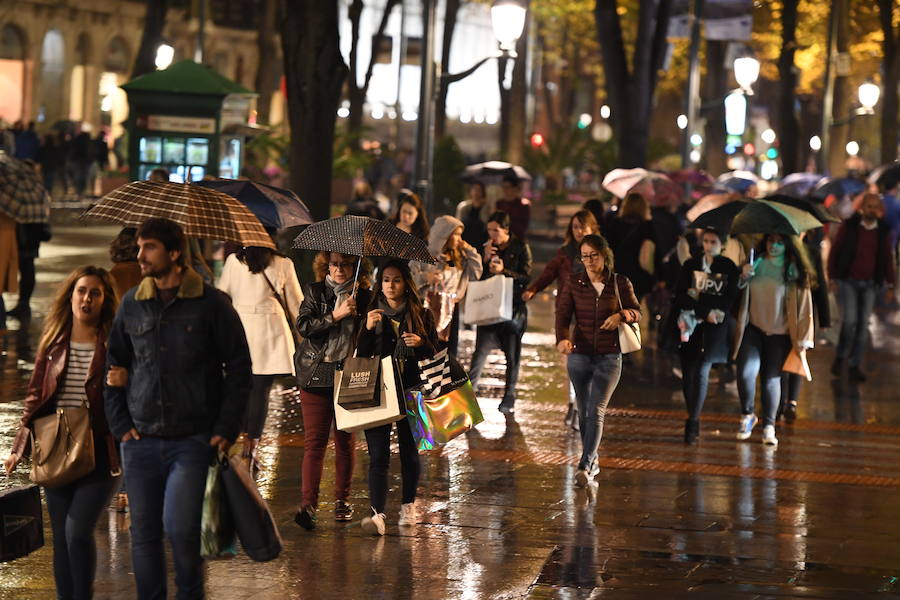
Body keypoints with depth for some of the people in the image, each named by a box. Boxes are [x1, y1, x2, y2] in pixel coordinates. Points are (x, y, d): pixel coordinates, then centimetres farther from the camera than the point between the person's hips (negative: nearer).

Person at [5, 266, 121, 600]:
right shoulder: (53, 343, 9)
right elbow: (36, 395, 15)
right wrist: (20, 446, 12)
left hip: (99, 455, -4)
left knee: (77, 532, -16)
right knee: (61, 538, 6)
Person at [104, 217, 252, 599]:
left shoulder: (211, 303, -2)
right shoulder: (131, 305, 8)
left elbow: (238, 367, 1)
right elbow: (114, 365, 16)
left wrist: (226, 429, -5)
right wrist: (119, 423, 5)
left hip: (192, 440, -4)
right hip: (141, 441, 4)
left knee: (180, 528, -13)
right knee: (143, 534, 6)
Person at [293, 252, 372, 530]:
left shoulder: (364, 296, 7)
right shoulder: (314, 292, 6)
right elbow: (303, 325, -7)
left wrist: (357, 313, -9)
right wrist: (335, 316, -15)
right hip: (316, 374, -1)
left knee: (345, 440, 7)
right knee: (314, 441, -8)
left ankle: (342, 500, 20)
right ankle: (308, 505, -14)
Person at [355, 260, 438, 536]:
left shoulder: (421, 315, 7)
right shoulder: (372, 314, 8)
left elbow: (435, 353, 7)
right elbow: (360, 354, 3)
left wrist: (420, 344, -13)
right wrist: (368, 329, -12)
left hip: (411, 390, 0)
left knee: (409, 450, 9)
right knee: (378, 454, -10)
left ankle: (408, 506, 28)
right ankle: (377, 514, -17)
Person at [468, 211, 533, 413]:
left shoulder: (520, 248, 0)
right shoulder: (488, 248, 10)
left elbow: (526, 278, -6)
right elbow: (478, 277, 8)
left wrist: (504, 271, -17)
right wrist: (486, 259, -7)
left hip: (513, 307, -2)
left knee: (512, 355, 3)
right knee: (480, 353, -5)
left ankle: (509, 399, 12)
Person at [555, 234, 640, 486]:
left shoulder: (620, 283, 0)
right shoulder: (574, 283, 1)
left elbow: (636, 312, 8)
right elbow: (562, 315, -7)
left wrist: (620, 315, -15)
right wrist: (562, 339, -27)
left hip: (609, 357, -2)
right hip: (579, 356, 2)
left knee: (596, 411, -13)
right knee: (583, 412, 10)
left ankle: (585, 466, -17)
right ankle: (592, 462, 26)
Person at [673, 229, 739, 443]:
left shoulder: (729, 268, 5)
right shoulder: (690, 265, 10)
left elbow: (730, 299, 2)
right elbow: (681, 296, 3)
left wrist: (698, 306, -11)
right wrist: (706, 312, -10)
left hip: (714, 327, -2)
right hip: (690, 325, 2)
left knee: (702, 371, -13)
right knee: (688, 372, 1)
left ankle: (693, 421, -11)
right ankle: (693, 420, 13)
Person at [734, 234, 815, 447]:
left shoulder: (794, 270, -2)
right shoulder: (755, 263, 3)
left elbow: (803, 305, 0)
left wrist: (803, 338, -3)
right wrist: (743, 278, -16)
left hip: (779, 332, -1)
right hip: (753, 328, 1)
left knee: (771, 379, 2)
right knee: (746, 373, -14)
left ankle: (769, 427, 14)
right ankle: (747, 416, 11)